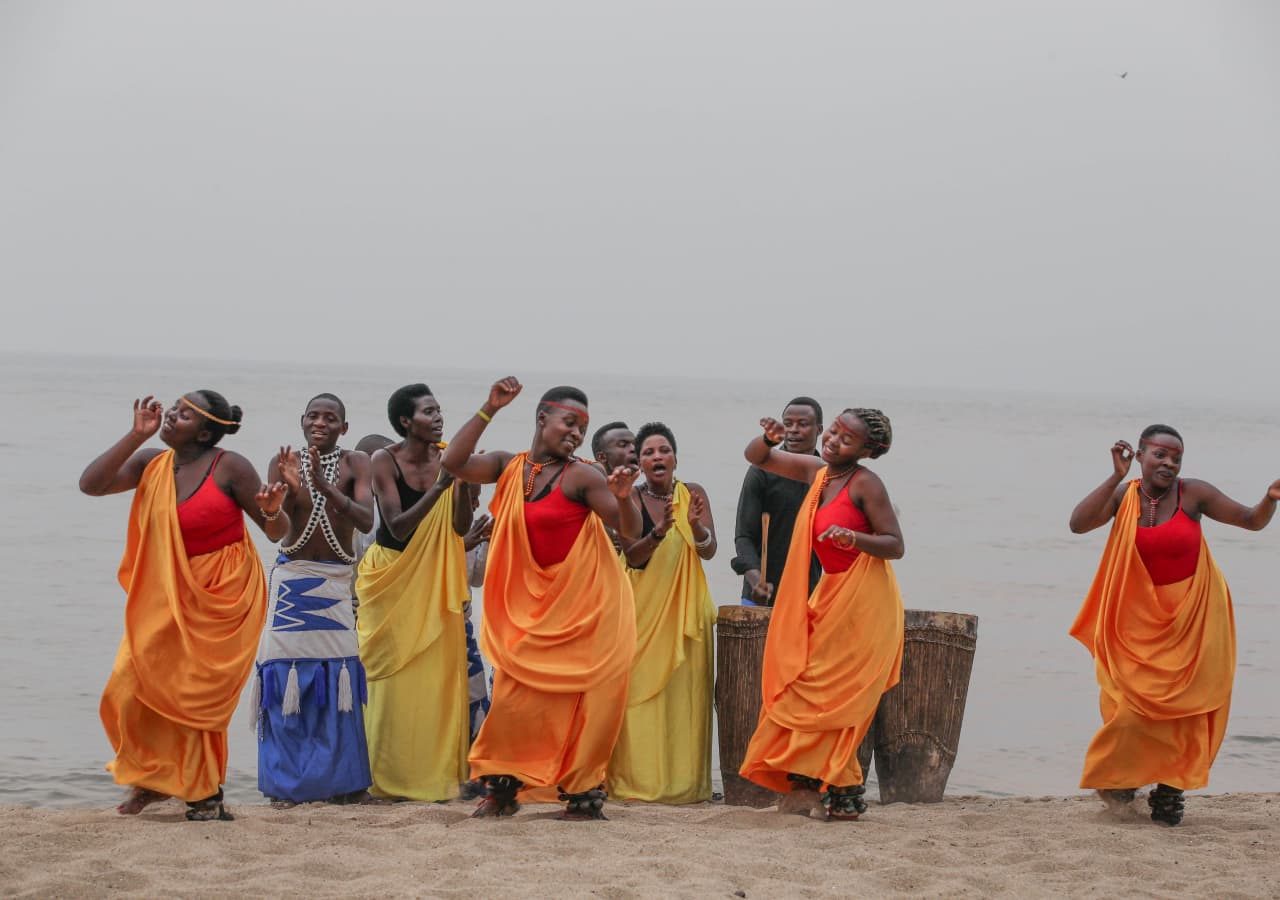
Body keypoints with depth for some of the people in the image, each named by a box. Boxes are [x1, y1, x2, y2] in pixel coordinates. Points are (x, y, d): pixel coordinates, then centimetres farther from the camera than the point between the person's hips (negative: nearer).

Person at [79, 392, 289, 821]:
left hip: (223, 599, -5)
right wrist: (136, 434, -12)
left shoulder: (230, 467, -10)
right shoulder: (151, 464, 3)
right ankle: (155, 777, 20)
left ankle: (205, 796, 11)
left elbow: (278, 533, -5)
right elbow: (91, 484, -11)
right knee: (132, 689, 0)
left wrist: (272, 511, -29)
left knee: (196, 696, -4)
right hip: (167, 599, 5)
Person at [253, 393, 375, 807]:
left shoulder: (355, 464, 0)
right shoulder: (283, 463, 2)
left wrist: (323, 485, -25)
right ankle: (287, 783, 0)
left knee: (339, 679, -4)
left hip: (339, 582, 0)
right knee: (288, 678, -5)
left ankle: (344, 780, 5)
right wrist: (291, 488, -26)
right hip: (292, 579, 0)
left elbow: (366, 520, -14)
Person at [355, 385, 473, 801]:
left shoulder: (445, 458, -3)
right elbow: (398, 527, -20)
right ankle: (392, 776, 5)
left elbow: (461, 527, -7)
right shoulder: (385, 461, -13)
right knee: (394, 677, -2)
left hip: (432, 579, 3)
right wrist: (439, 486, -28)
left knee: (437, 672, 1)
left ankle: (436, 771, 8)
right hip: (391, 576, -3)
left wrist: (463, 482, -23)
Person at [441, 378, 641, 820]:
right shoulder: (508, 467, 3)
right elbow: (454, 462, -11)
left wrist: (623, 498, -35)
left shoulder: (581, 477, -10)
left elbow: (631, 532, -13)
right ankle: (502, 788, 10)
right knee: (515, 694, 0)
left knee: (588, 699, -4)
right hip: (529, 606, 4)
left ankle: (583, 793, 5)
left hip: (585, 606, -4)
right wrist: (489, 410, -12)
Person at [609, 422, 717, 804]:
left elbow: (709, 550, -6)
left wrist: (695, 525, -28)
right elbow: (631, 556, -9)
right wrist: (659, 532, -27)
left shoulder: (693, 494, 4)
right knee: (641, 694, -7)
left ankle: (684, 780, 4)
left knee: (685, 693, -1)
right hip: (644, 608, -1)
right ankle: (639, 779, -3)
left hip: (686, 610, 1)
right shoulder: (632, 500, 1)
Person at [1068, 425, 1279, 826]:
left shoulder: (1193, 493, -7)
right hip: (1138, 619, 1)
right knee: (1132, 704, -2)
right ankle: (1121, 776, 22)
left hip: (1191, 618, 0)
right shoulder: (1123, 496, -4)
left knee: (1183, 706, 0)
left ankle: (1169, 790, 11)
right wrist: (1116, 477, -24)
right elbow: (1078, 523, -20)